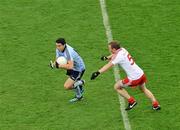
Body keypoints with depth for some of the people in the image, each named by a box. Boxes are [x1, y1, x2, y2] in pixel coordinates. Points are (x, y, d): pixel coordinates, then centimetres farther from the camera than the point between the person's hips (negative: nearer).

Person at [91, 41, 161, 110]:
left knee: (117, 87, 8)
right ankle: (156, 104, 36)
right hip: (141, 74, 8)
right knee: (143, 89, 33)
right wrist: (107, 57, 32)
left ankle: (131, 101, 10)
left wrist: (98, 72, -37)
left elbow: (108, 65, -30)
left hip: (134, 78, -8)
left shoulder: (118, 56, -19)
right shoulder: (122, 50, 4)